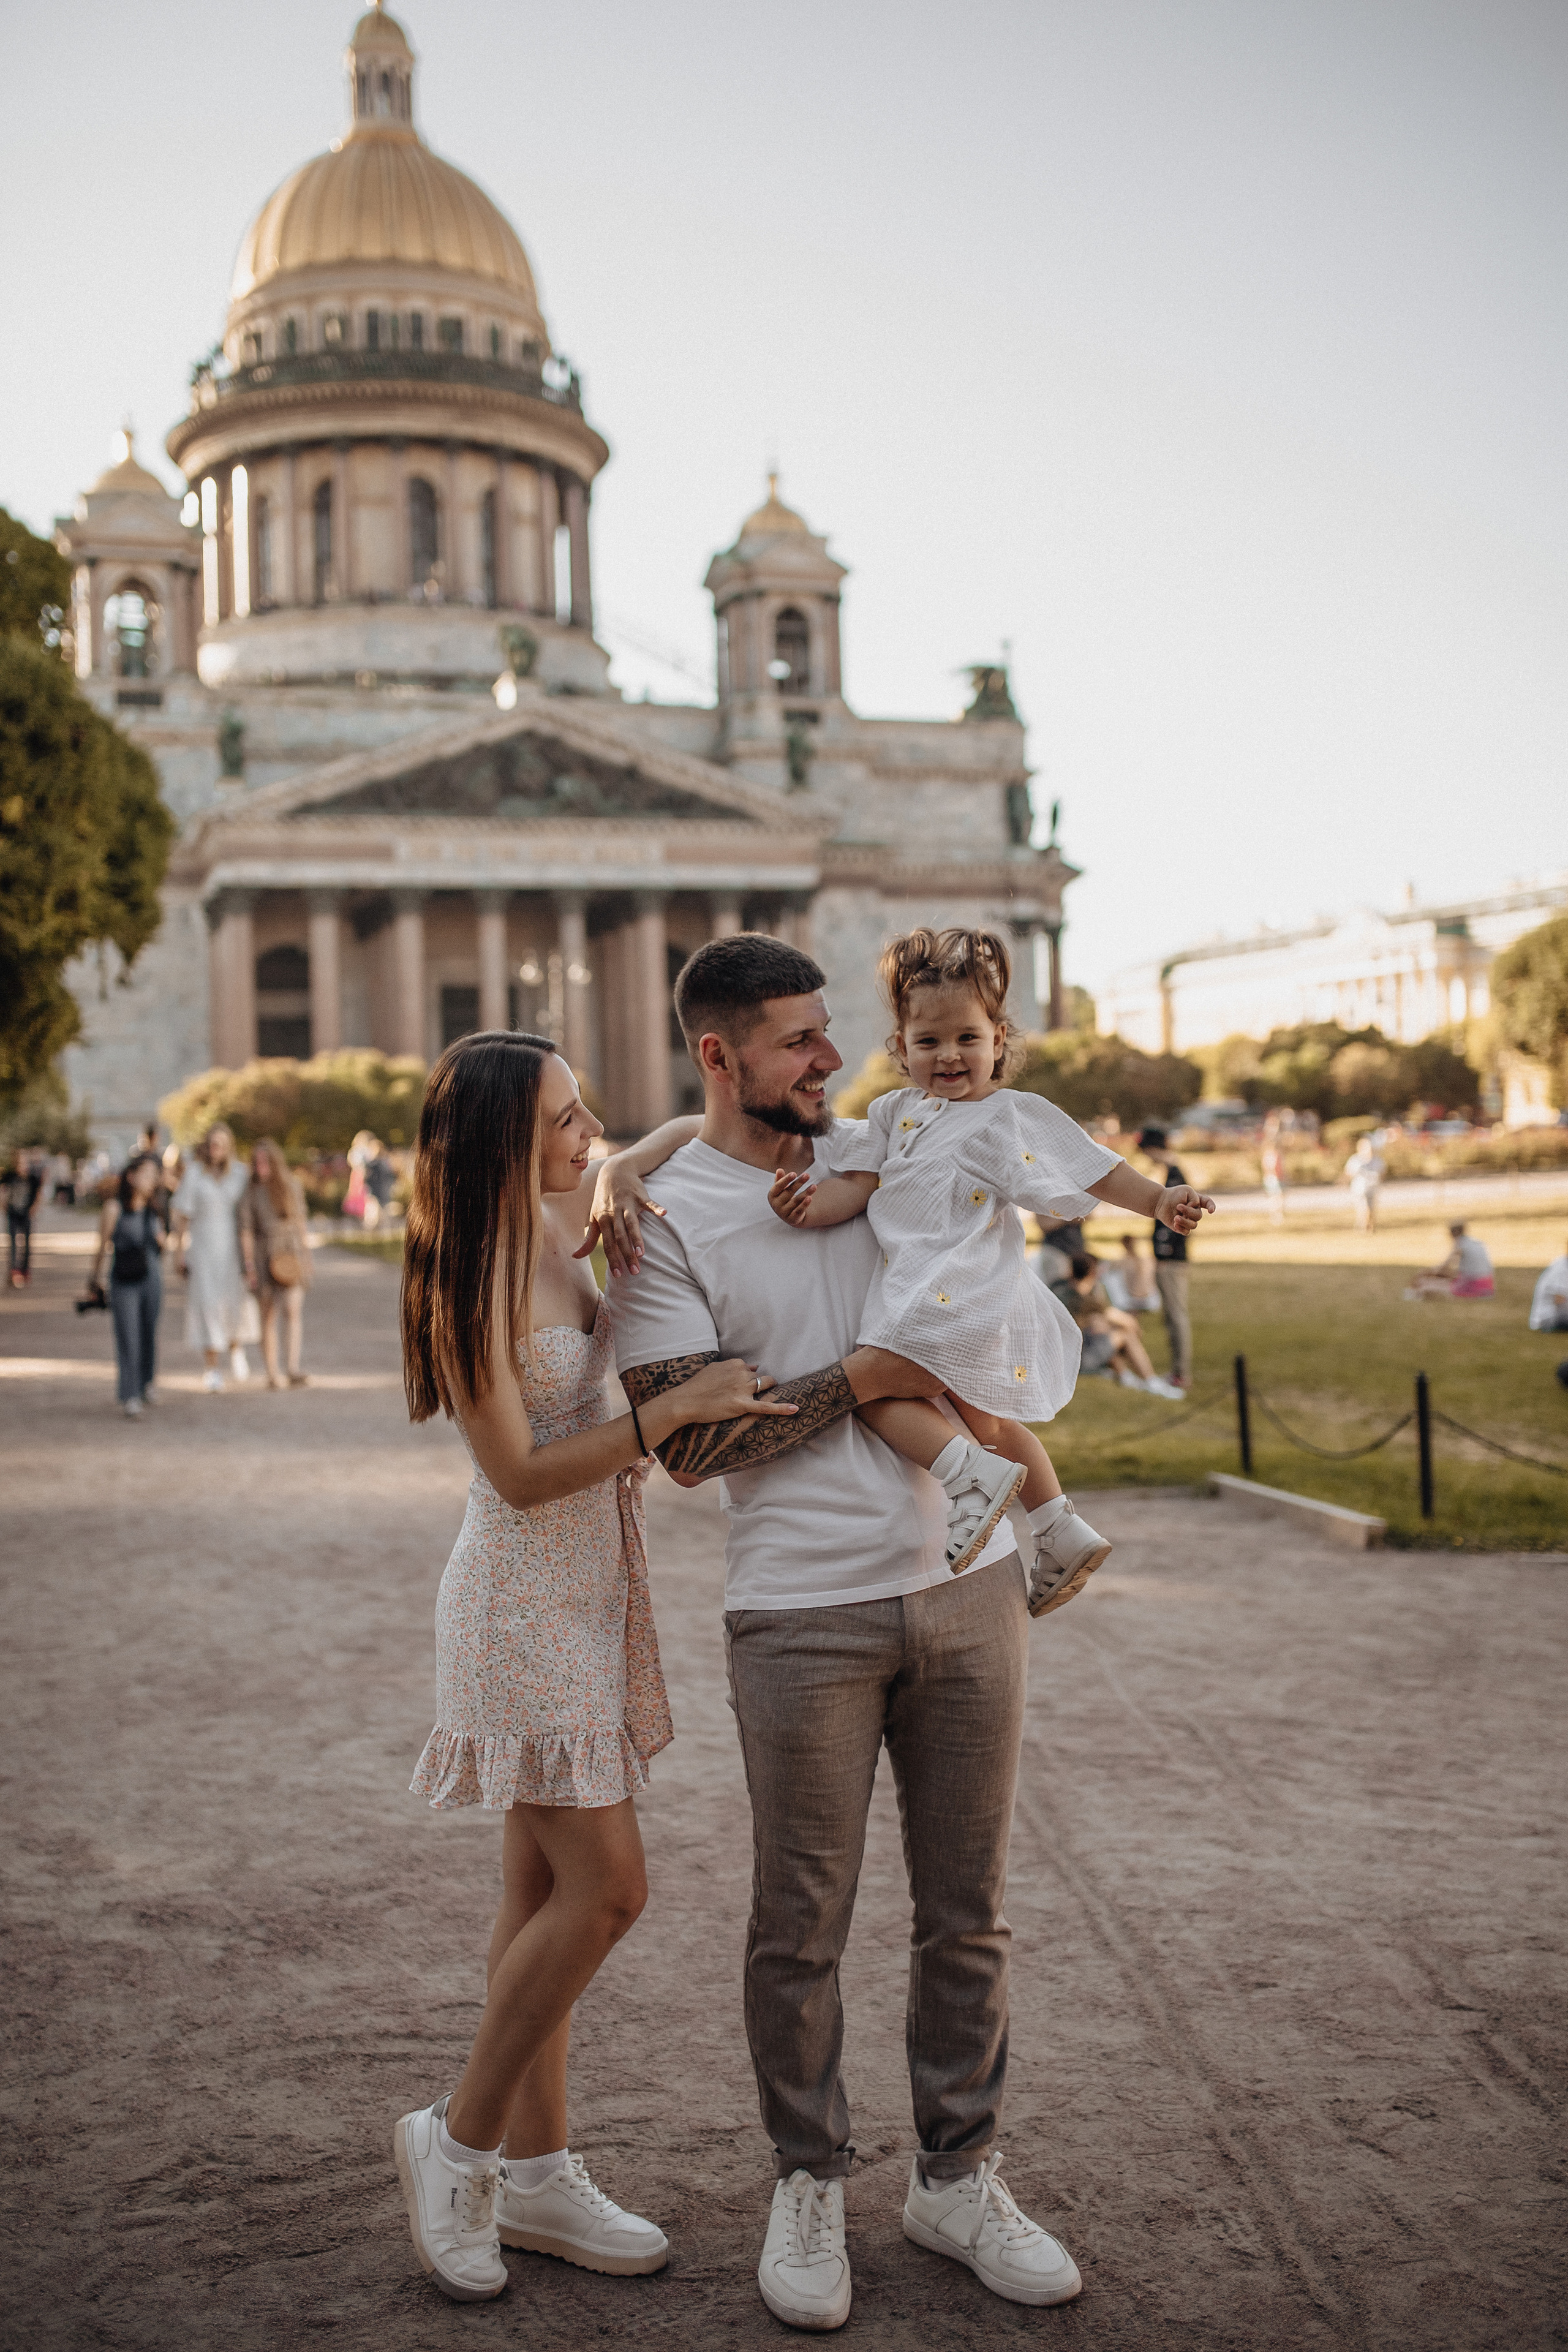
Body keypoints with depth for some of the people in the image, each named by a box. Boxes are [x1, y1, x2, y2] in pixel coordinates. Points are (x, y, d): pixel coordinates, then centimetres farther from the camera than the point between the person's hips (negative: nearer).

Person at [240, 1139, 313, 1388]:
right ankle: (272, 1373, 10)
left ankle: (294, 1369, -25)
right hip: (264, 1254, -1)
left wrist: (306, 1253, 11)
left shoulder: (291, 1185, 7)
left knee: (294, 1310, -15)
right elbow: (246, 1231, -3)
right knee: (268, 1318, 5)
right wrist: (249, 1265, -9)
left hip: (292, 1254, 1)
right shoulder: (250, 1193, 0)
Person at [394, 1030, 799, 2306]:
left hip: (590, 1586, 8)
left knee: (547, 1886, 13)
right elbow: (521, 1474, -20)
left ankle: (535, 2168, 24)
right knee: (606, 1886, -6)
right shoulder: (468, 1286, -19)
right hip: (524, 1596, -8)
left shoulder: (565, 1228, 3)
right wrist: (674, 1408, -25)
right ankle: (461, 2137, 14)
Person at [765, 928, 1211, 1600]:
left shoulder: (1011, 1117, -4)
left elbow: (1091, 1167, -5)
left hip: (960, 1294, -8)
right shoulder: (894, 1112, 13)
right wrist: (815, 1202, -14)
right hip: (916, 1291, 8)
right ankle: (1061, 1532, 31)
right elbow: (862, 1182, 6)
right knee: (984, 1420, 20)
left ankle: (973, 1474, -26)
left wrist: (1158, 1200, -15)